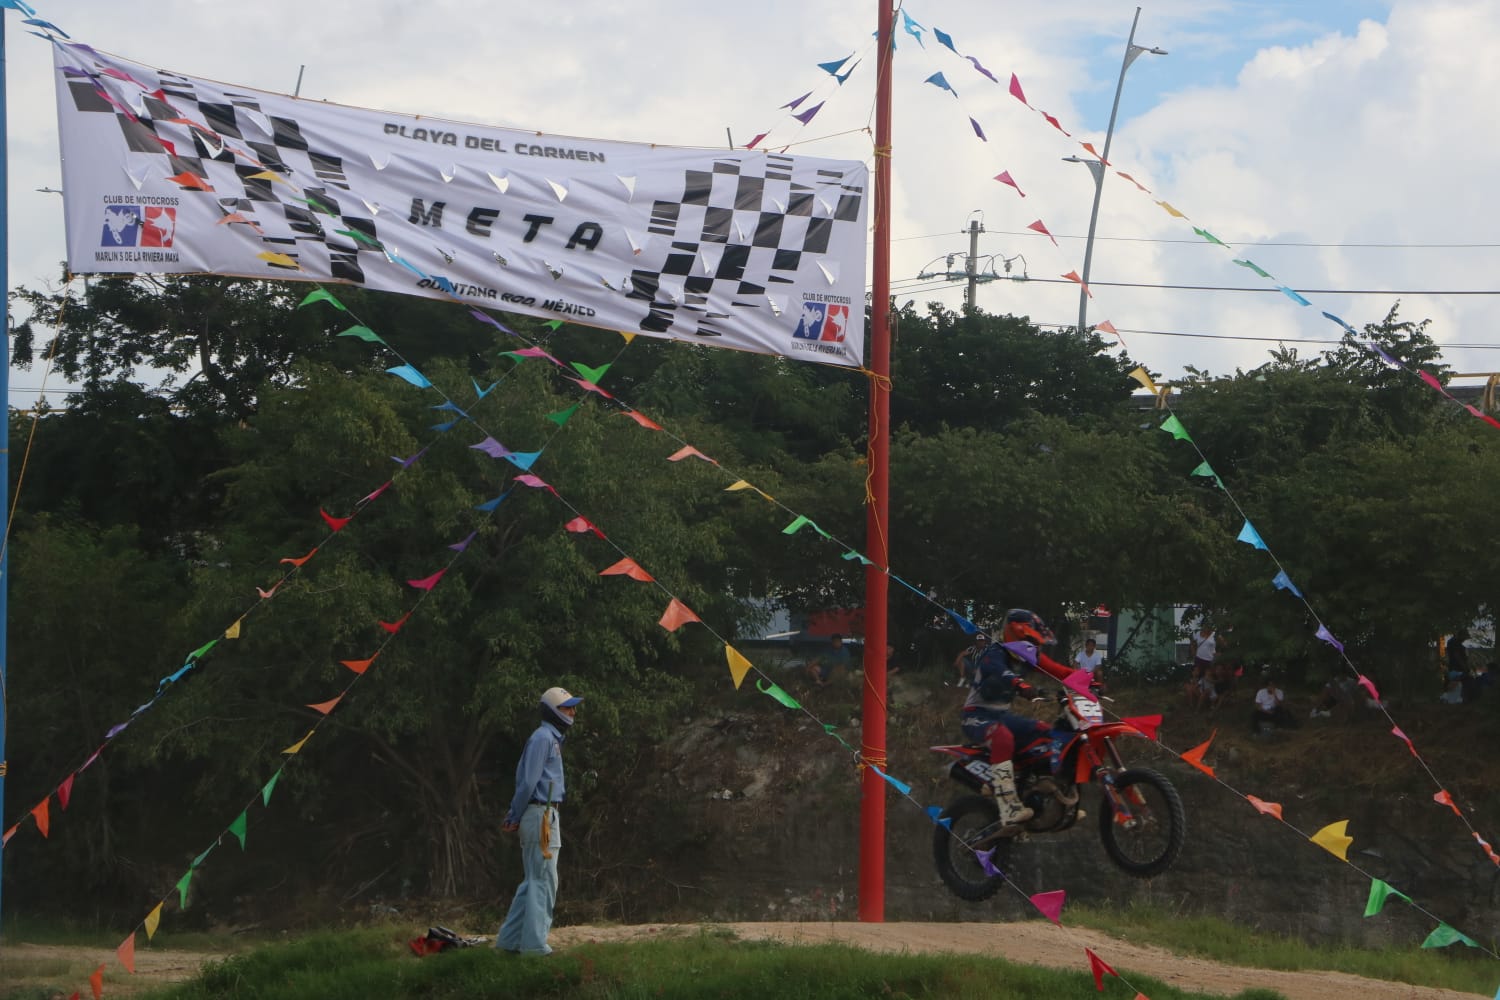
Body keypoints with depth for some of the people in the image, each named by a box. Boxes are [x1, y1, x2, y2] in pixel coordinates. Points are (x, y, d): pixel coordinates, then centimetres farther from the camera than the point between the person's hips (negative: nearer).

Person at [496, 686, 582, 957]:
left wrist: (514, 816, 11)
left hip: (547, 816, 10)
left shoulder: (552, 738, 20)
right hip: (540, 814, -10)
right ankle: (534, 944, -8)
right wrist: (515, 818, -9)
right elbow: (528, 781, -16)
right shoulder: (543, 737, -12)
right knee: (543, 881, -8)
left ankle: (509, 939, 15)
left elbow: (526, 781, 18)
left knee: (535, 881, 12)